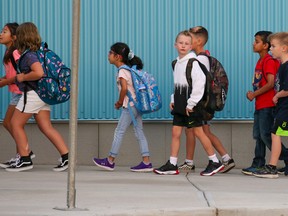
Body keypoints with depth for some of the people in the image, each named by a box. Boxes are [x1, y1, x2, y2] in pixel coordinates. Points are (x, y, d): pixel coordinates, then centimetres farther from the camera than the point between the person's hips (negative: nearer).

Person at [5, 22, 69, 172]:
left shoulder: (29, 55, -17)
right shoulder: (36, 52, 11)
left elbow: (39, 73, -31)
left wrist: (22, 77, -16)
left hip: (32, 94, -9)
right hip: (42, 94, 9)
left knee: (16, 124, 3)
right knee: (46, 127, 7)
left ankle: (25, 160, 4)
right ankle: (66, 157, 0)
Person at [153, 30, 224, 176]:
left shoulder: (193, 62, -12)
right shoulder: (177, 63, 13)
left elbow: (199, 82, -19)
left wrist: (191, 103, -18)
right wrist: (173, 100, 12)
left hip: (190, 105, -8)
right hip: (179, 104, 8)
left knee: (198, 131, -3)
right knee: (175, 132, 4)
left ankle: (214, 162, 6)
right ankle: (172, 165, 7)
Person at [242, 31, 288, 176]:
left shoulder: (269, 61, -13)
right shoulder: (260, 61, 16)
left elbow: (270, 84, -21)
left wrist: (254, 94, -15)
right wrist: (253, 94, 6)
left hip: (267, 105, -10)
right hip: (260, 104, 10)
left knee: (266, 135, -9)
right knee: (258, 135, 10)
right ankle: (258, 165, 14)